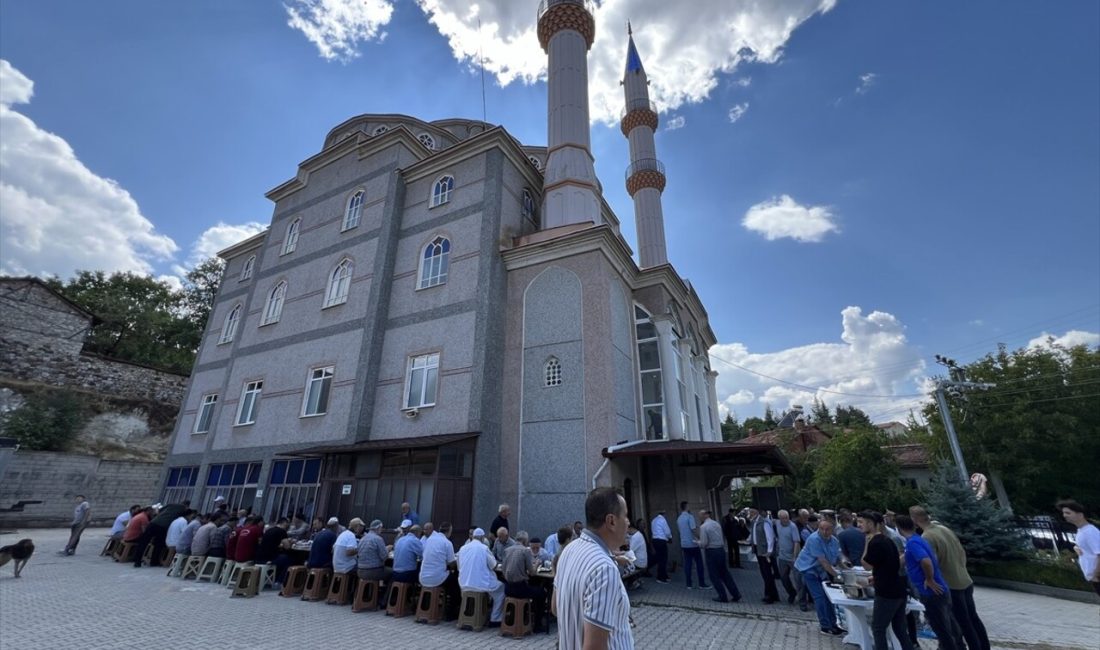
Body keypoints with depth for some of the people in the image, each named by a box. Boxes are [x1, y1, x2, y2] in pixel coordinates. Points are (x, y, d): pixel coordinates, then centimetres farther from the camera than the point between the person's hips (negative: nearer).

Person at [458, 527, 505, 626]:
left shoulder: (462, 548, 3)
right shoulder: (484, 548, -10)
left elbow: (459, 567, 14)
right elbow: (494, 566, -4)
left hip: (464, 585, 6)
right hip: (481, 584, -6)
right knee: (501, 588, 17)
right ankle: (494, 620, 14)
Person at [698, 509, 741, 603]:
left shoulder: (703, 527, -16)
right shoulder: (717, 524, 6)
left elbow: (704, 543, -18)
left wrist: (698, 543, 4)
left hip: (711, 552, -7)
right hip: (721, 550, 7)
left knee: (715, 576, 8)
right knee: (725, 574, 17)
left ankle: (723, 597, 13)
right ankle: (736, 595, 18)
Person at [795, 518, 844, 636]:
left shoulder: (834, 541, -2)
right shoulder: (814, 539, -27)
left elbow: (838, 559, 5)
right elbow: (822, 561, -27)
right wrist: (836, 575, -25)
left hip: (821, 572, 7)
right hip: (809, 570, -7)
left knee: (828, 596, 11)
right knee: (820, 597, -10)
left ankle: (832, 624, 25)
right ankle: (825, 626, 0)